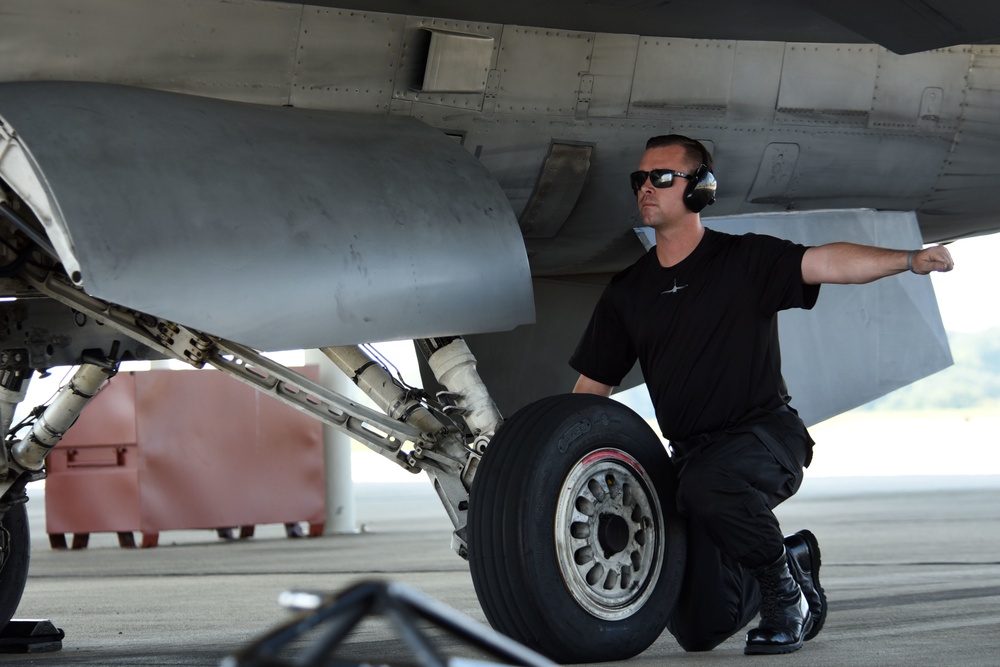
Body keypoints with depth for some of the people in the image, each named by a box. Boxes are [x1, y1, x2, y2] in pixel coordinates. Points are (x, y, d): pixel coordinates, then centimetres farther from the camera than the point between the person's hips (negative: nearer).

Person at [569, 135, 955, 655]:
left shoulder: (745, 261, -4)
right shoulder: (627, 292, 9)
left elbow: (827, 263, -20)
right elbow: (590, 388, 12)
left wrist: (909, 259, -36)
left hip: (766, 434, -5)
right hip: (692, 453, 5)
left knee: (707, 484, -41)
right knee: (698, 629, 1)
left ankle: (785, 588, -14)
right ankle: (790, 560, 30)